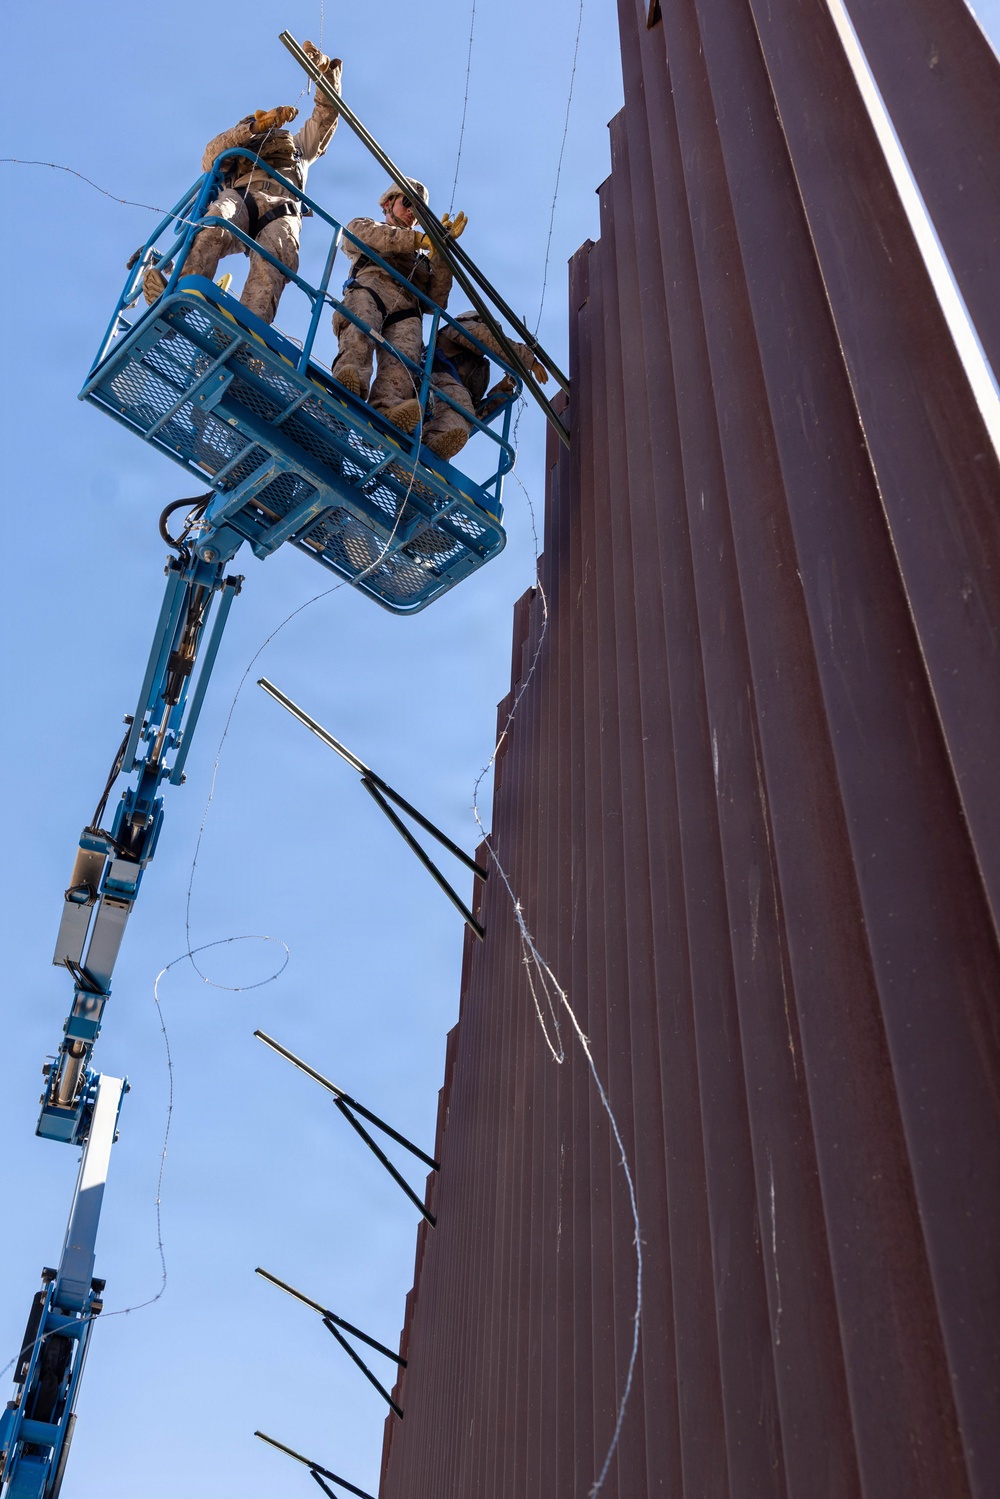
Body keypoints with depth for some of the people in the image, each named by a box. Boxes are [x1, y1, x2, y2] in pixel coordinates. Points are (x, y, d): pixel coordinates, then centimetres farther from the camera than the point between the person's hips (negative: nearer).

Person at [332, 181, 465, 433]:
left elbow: (436, 301, 24)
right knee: (360, 329, -38)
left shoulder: (422, 258, 43)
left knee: (404, 354, -32)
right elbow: (361, 234, 9)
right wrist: (419, 239, 4)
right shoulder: (363, 226, 38)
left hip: (407, 308, 1)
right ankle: (349, 377, -64)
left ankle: (388, 409, -59)